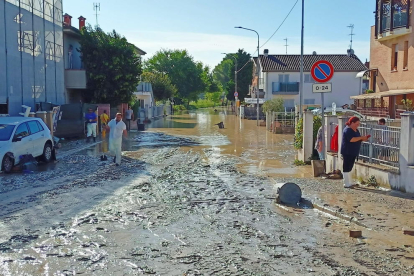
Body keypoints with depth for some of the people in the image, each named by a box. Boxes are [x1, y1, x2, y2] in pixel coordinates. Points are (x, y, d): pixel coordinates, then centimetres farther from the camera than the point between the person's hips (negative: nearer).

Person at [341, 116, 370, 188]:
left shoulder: (356, 130, 15)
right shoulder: (347, 130, -14)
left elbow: (357, 139, 22)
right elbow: (351, 139, -25)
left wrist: (363, 139, 3)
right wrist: (361, 137, -20)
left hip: (353, 152, 9)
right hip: (347, 152, -9)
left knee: (349, 168, 13)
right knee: (346, 168, -5)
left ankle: (348, 183, 19)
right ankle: (346, 184, -3)